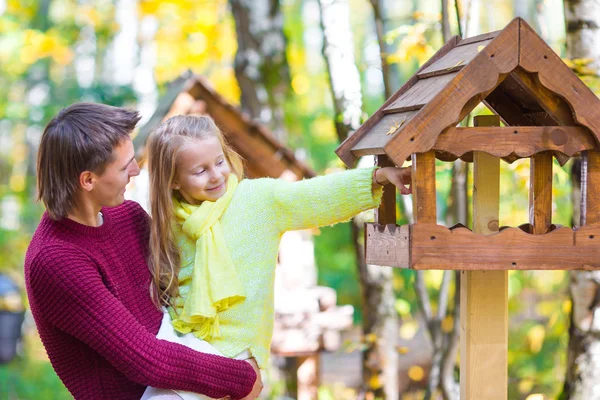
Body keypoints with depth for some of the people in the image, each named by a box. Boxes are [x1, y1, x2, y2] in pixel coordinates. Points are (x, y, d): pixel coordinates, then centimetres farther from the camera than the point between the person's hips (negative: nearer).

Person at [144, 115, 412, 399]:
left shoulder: (259, 199, -4)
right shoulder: (171, 220, 2)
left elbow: (320, 196, -11)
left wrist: (379, 177, -21)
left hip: (234, 352, -2)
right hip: (178, 343, 2)